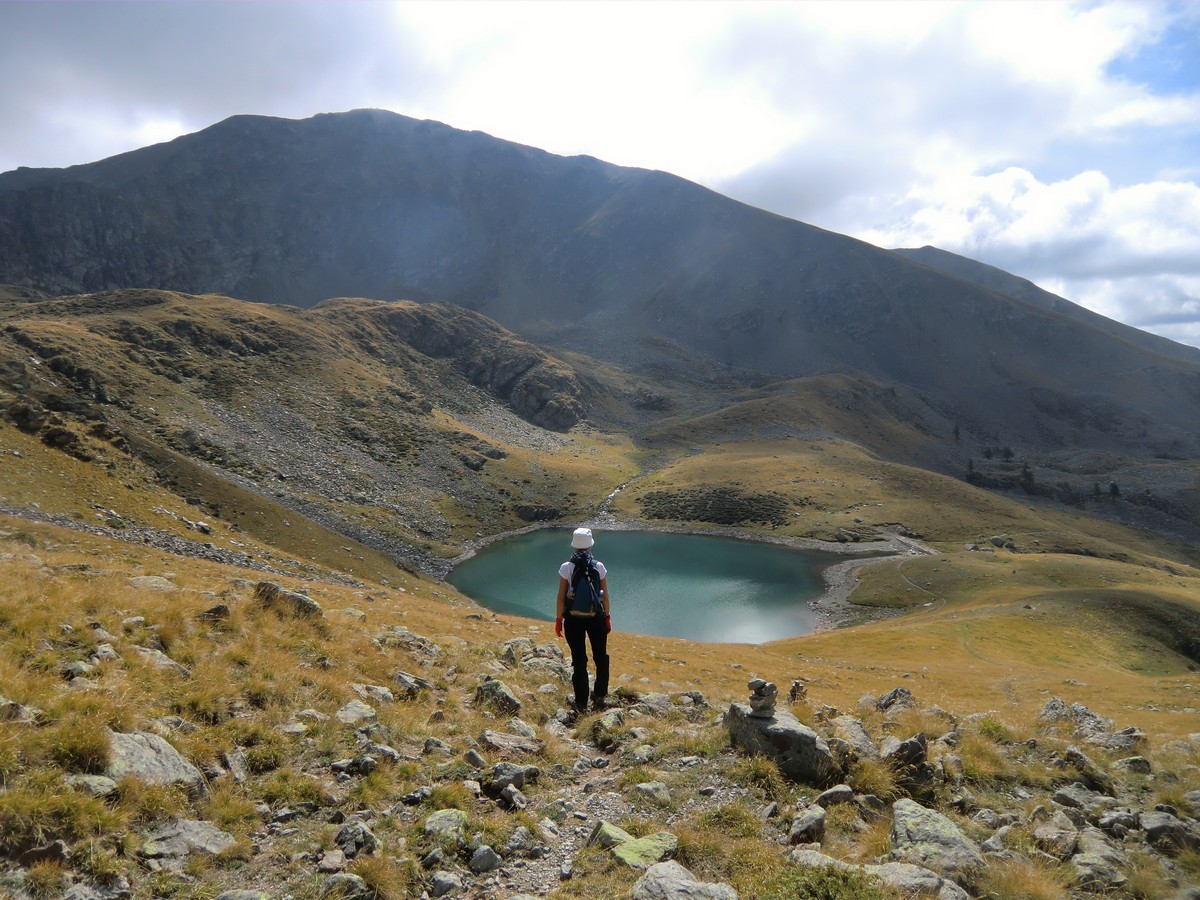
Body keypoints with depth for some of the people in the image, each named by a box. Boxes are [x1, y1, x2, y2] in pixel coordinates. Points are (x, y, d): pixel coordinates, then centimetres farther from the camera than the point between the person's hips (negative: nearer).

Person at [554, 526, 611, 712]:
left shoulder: (566, 568, -12)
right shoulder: (599, 567, -9)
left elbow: (561, 597, -8)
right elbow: (605, 596, -2)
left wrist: (558, 619, 4)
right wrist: (607, 616, 11)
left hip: (573, 619, 0)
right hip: (596, 618, 1)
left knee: (579, 661, 11)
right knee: (601, 657, 21)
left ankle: (581, 702, 17)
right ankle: (600, 695, 28)